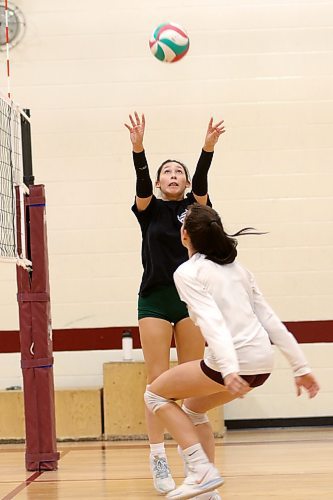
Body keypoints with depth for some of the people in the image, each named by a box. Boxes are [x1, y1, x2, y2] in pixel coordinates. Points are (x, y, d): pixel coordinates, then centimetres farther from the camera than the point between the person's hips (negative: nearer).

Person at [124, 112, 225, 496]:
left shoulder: (195, 206, 8)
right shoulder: (149, 209, 6)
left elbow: (202, 181, -12)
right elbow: (141, 182, -13)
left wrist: (208, 148, -31)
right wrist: (138, 149, -32)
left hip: (191, 297, 1)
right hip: (154, 300, -1)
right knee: (158, 381, -5)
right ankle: (158, 458, -3)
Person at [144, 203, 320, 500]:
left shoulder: (188, 272, -3)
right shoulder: (236, 268, 19)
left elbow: (212, 320, -19)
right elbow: (269, 318, 15)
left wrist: (228, 369, -30)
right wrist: (300, 366, 16)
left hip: (232, 364, -8)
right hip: (262, 363, 8)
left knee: (156, 394, 14)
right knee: (193, 407, 28)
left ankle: (202, 471, 1)